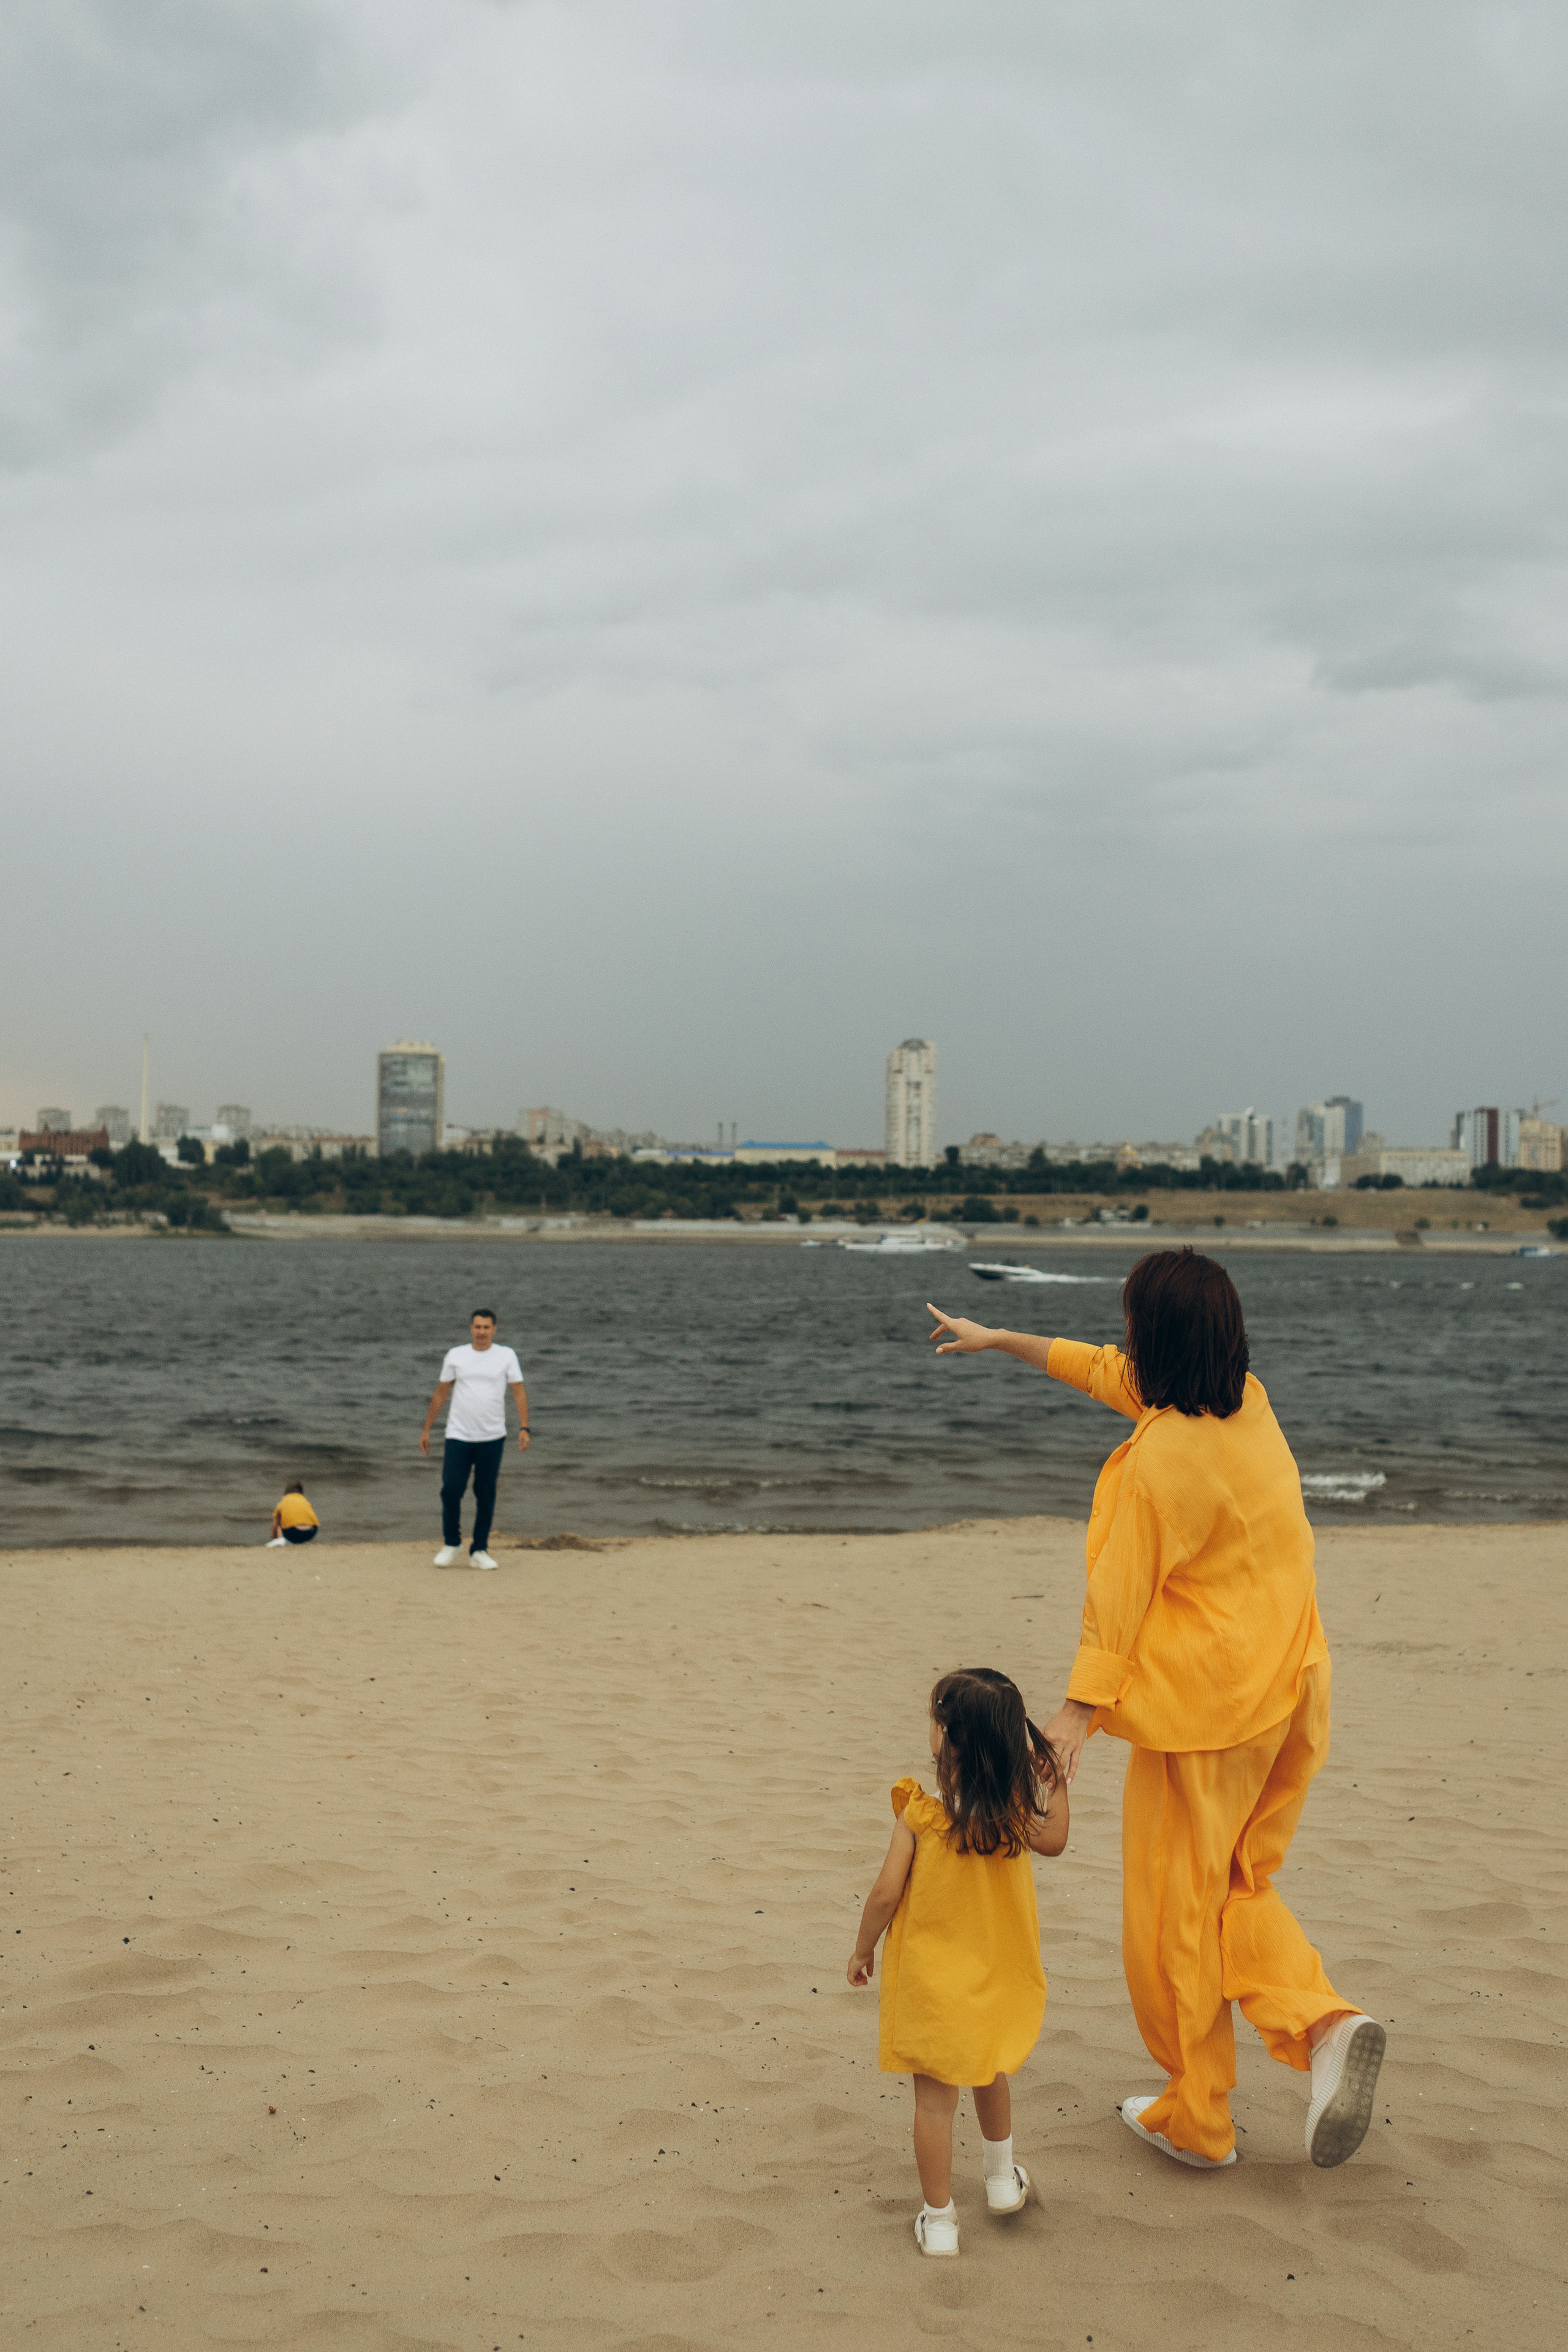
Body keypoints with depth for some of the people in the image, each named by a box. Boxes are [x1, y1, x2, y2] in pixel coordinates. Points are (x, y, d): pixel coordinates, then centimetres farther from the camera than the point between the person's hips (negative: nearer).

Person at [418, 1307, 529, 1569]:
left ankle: (479, 1551, 14)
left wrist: (524, 1428, -10)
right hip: (458, 1436, 0)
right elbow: (440, 1393, 12)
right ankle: (451, 1543, 14)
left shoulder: (506, 1356, 3)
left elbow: (519, 1392, 1)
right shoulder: (455, 1356, 6)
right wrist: (426, 1429, 11)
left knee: (486, 1496, 4)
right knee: (451, 1491, -7)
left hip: (492, 1438, 0)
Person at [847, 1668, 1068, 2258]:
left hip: (932, 1982, -4)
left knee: (935, 2100, 6)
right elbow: (1053, 1841, 10)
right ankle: (1002, 2179, 44)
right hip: (994, 1977, 4)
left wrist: (863, 1948, 0)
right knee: (988, 2073, 28)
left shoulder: (918, 1816, -21)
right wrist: (1056, 1784, 18)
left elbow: (886, 1894, -15)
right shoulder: (1014, 1813, -11)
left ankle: (939, 2219, 16)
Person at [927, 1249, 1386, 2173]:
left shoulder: (1158, 1459, -20)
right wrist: (998, 1339, 25)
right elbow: (1111, 1373, 16)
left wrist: (1081, 1707, -11)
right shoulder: (1251, 1404, 4)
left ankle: (1197, 2120, 19)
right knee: (1239, 1890, 21)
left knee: (1175, 1913, 8)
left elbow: (1121, 1592, -17)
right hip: (1285, 1694, 8)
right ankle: (1324, 2023, -2)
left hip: (1202, 1709, -8)